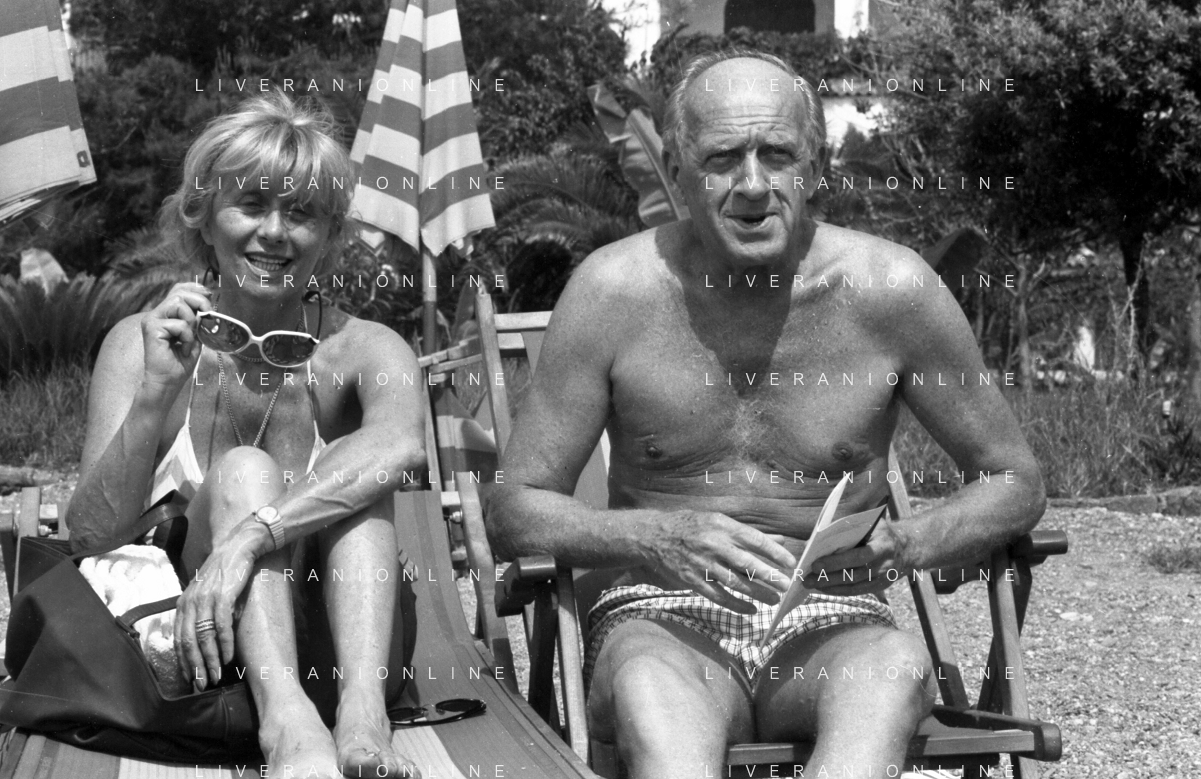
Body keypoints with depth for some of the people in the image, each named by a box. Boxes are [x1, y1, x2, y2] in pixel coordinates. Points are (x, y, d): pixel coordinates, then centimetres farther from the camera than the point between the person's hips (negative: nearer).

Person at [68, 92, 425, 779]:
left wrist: (250, 536, -39)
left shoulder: (361, 349, -2)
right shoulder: (141, 344, 1)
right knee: (243, 472, -23)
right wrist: (155, 395, -22)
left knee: (355, 475, -21)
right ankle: (287, 721, -48)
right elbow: (94, 536, -8)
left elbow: (402, 440, -28)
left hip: (330, 649, 0)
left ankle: (362, 711, -42)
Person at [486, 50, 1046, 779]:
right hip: (666, 622, 0)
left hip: (832, 628, 1)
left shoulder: (891, 289, -4)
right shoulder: (616, 291, -5)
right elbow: (513, 511, 0)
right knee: (651, 690, -37)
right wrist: (661, 537, -18)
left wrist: (906, 544, -13)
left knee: (896, 664, -35)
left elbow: (1016, 483, 8)